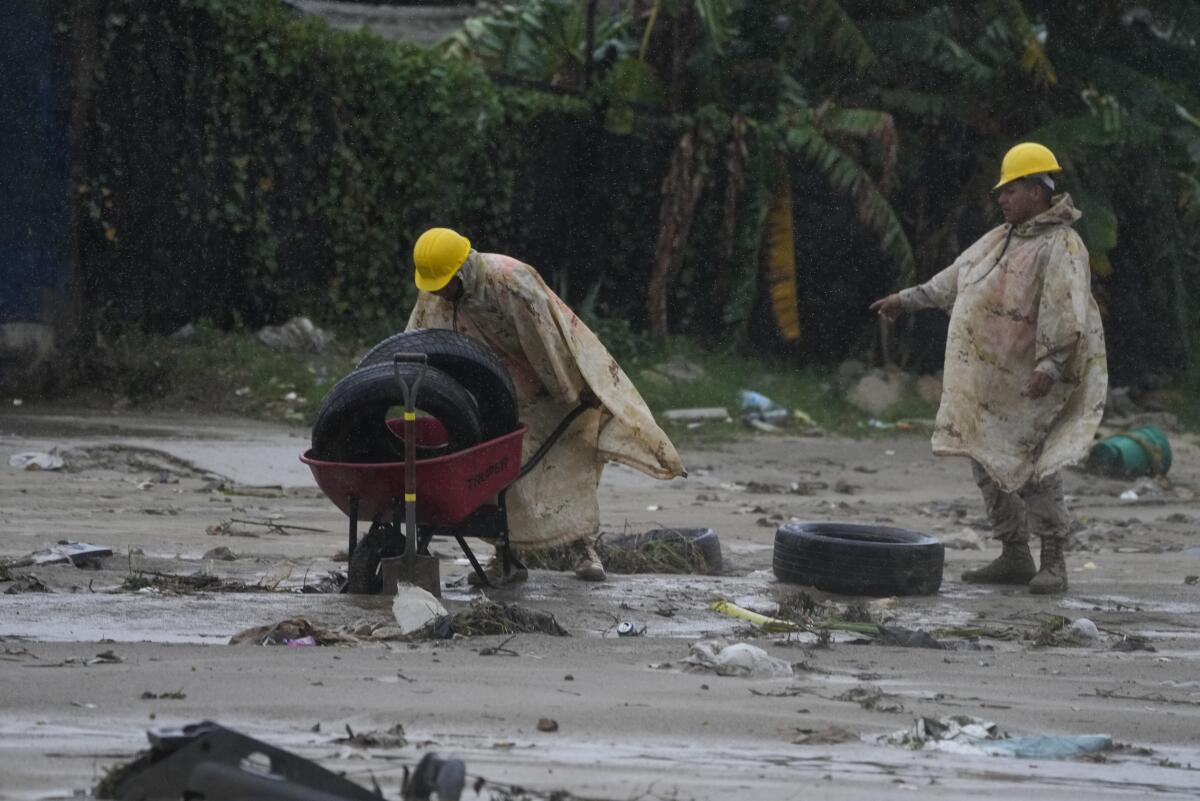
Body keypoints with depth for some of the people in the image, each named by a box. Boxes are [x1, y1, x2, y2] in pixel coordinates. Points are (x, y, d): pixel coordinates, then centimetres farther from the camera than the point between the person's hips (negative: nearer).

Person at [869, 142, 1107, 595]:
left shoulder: (1060, 247, -12)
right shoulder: (1002, 238, 17)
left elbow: (1066, 314, -22)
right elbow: (954, 279, 28)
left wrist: (1050, 365, -32)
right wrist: (907, 299, 32)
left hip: (1024, 379, -9)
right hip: (984, 380, 9)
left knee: (1031, 464, -13)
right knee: (988, 462, 9)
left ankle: (1053, 561, -7)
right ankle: (1014, 557, 15)